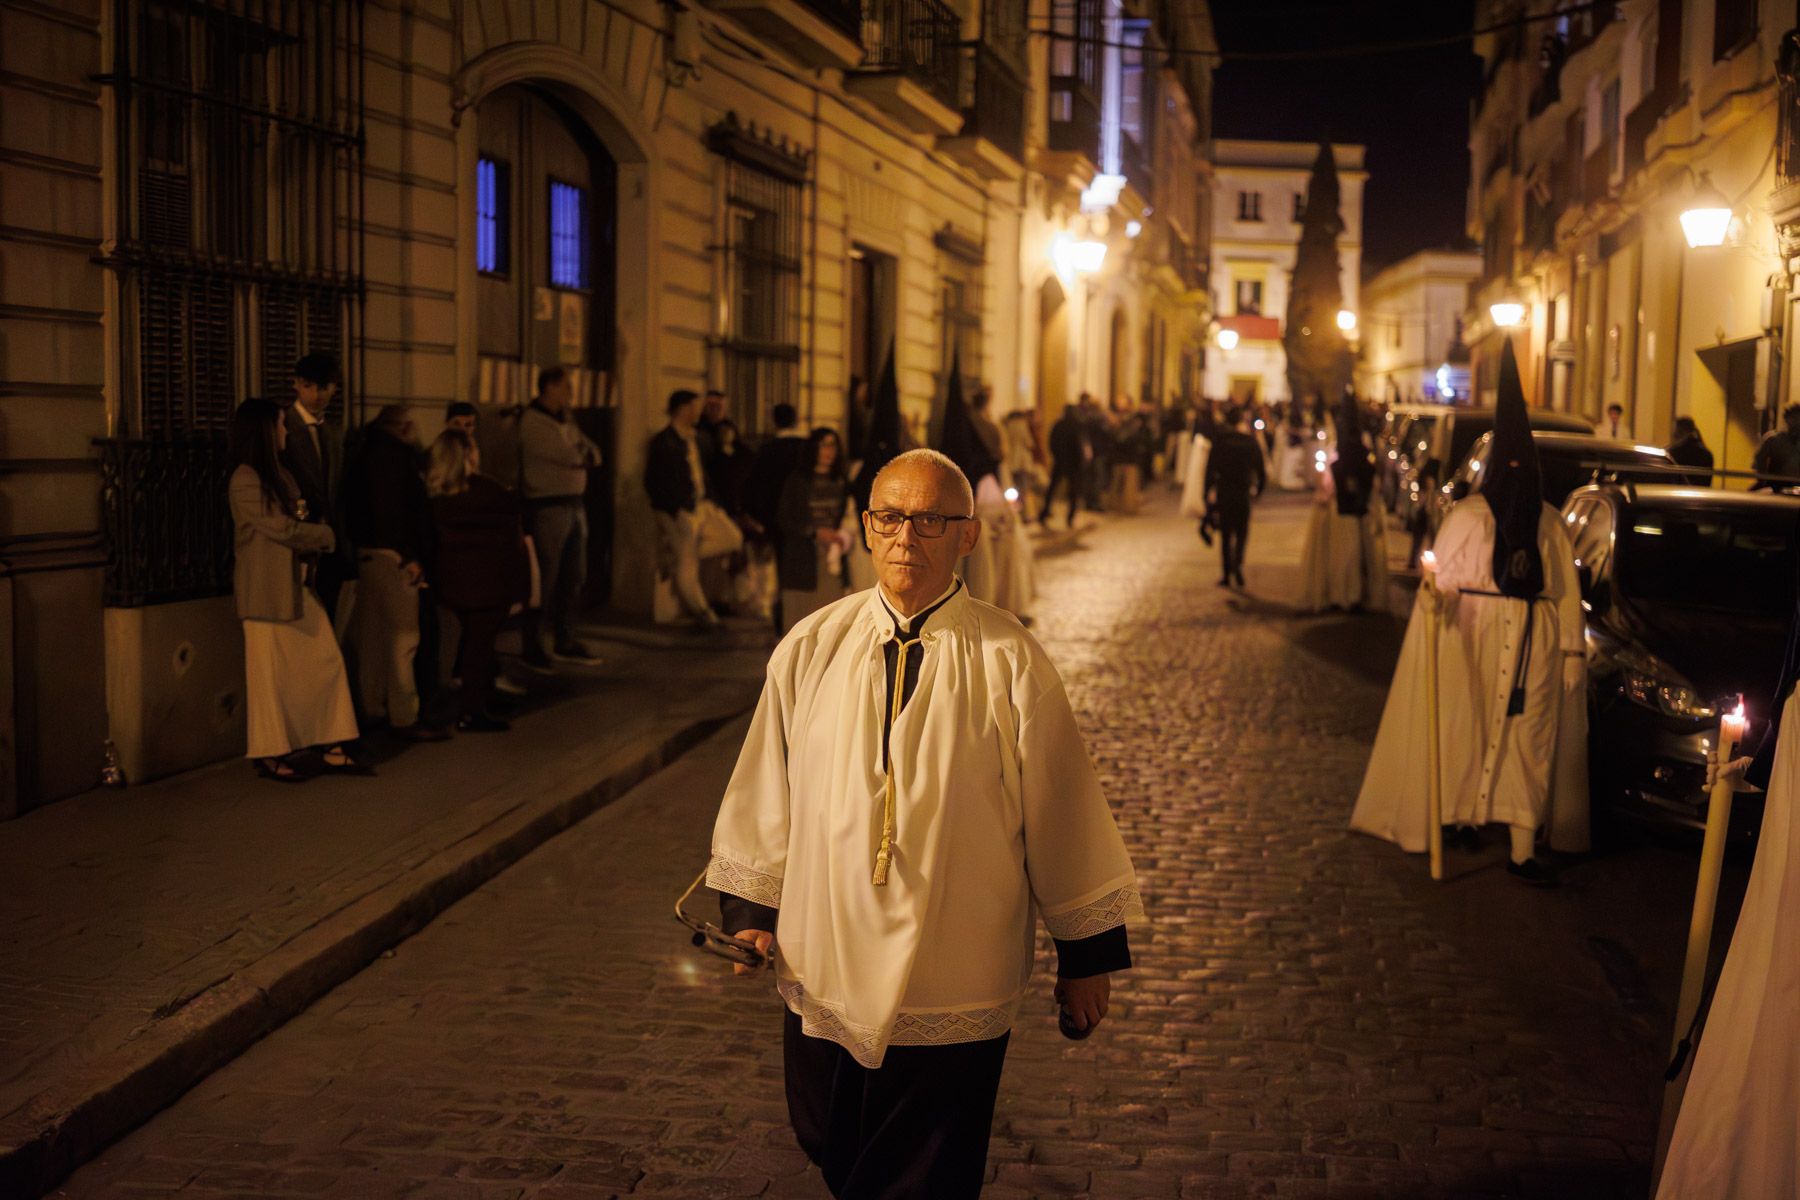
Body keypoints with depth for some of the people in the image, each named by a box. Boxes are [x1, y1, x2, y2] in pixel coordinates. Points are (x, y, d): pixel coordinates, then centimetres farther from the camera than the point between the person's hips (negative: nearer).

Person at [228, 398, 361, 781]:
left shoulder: (279, 474, 15)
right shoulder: (245, 480, -13)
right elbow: (281, 528, -15)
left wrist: (312, 537, -5)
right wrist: (325, 535, -1)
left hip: (296, 584, 8)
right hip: (266, 588, -8)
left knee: (327, 662, 5)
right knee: (271, 673, 1)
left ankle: (329, 747, 12)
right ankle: (271, 755, 12)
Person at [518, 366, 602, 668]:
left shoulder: (564, 421, 16)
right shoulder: (533, 423, -11)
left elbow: (594, 455, 11)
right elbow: (570, 456, -19)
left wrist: (577, 454, -10)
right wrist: (583, 453, 2)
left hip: (574, 504, 8)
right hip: (548, 506, -8)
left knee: (574, 577, 12)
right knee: (545, 580, -4)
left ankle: (565, 641, 23)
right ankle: (533, 648, 5)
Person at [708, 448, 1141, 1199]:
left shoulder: (1009, 664, -9)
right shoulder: (810, 650, -1)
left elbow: (1061, 811, -3)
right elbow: (765, 795, 7)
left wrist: (1085, 956, 2)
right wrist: (751, 909, 5)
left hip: (952, 994, -3)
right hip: (823, 975, 3)